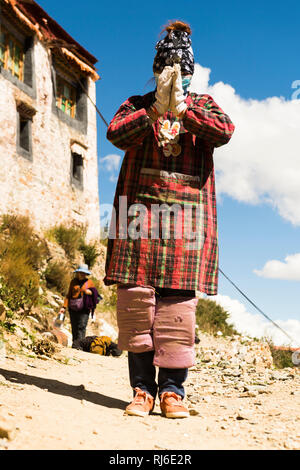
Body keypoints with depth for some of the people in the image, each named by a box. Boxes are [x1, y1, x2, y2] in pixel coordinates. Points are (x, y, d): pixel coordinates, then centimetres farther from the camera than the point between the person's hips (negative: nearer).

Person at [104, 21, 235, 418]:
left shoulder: (203, 105, 19)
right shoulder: (138, 105, 19)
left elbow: (224, 132, -3)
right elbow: (115, 133, -2)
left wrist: (182, 109, -13)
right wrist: (154, 110, -13)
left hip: (187, 215, 0)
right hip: (139, 210, 0)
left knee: (178, 302, -6)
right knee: (135, 296, -6)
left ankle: (173, 389, 0)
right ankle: (142, 388, 2)